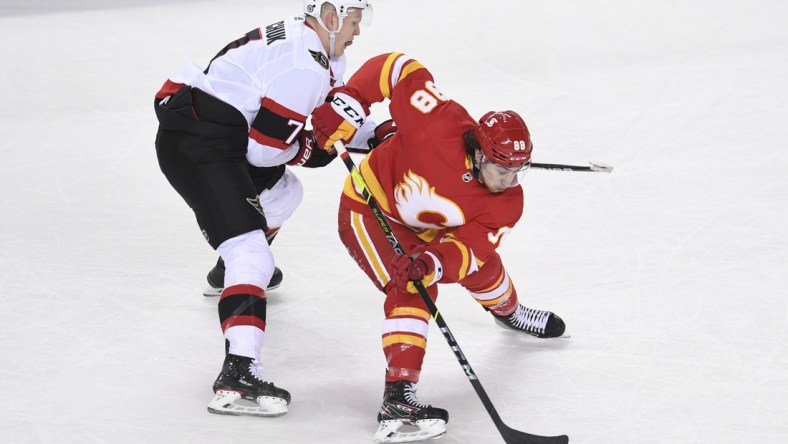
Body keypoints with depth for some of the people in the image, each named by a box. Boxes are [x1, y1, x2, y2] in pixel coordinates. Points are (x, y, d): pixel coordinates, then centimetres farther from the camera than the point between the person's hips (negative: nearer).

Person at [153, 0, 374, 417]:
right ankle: (237, 375, -30)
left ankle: (229, 271, 55)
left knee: (281, 190, 33)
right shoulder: (304, 66, -18)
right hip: (196, 145, -11)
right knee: (251, 255, -19)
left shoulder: (301, 40, 13)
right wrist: (309, 149, 0)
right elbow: (264, 148, -17)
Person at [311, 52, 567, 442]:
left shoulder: (507, 202, -22)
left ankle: (508, 312, 57)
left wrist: (432, 264, -51)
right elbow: (399, 69, -30)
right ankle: (397, 399, -30)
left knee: (482, 264, 20)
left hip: (423, 223, 6)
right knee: (411, 290, -25)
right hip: (368, 208, -6)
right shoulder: (441, 127, -38)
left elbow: (466, 250, -30)